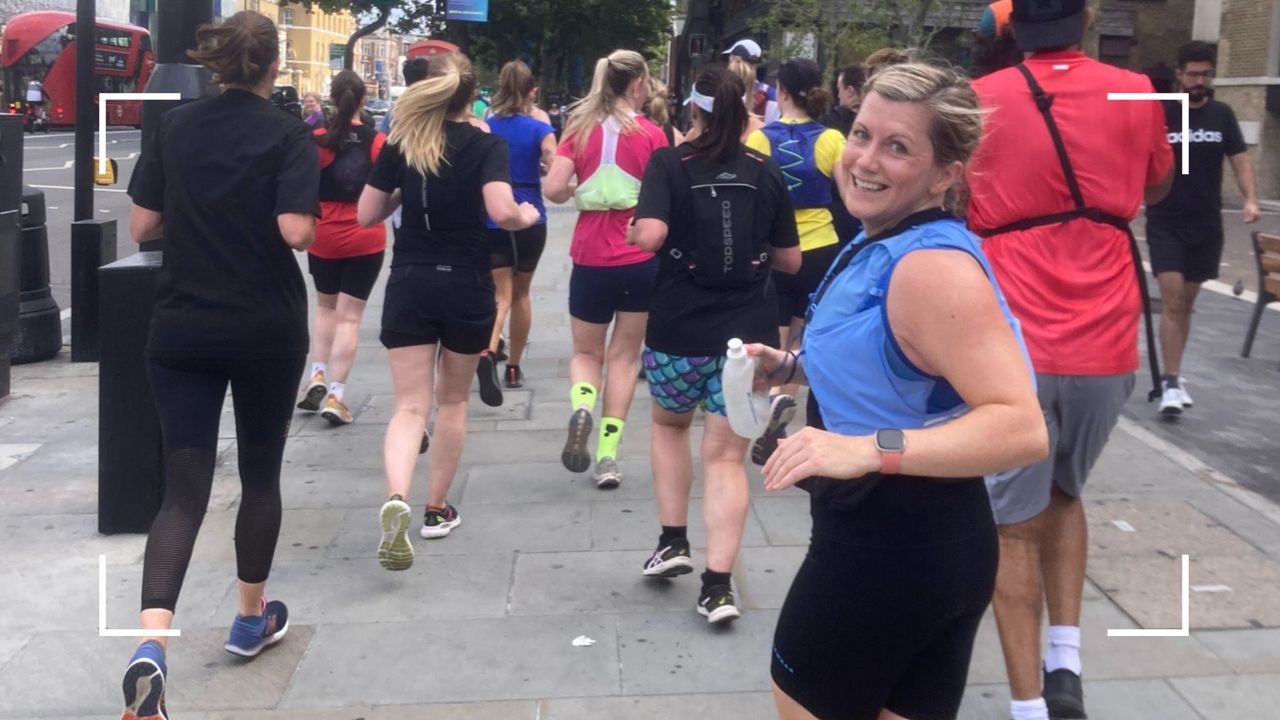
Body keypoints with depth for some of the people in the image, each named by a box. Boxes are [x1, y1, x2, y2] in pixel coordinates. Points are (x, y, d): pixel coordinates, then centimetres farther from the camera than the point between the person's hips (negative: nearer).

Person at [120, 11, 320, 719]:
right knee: (260, 474, 17)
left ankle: (150, 645, -19)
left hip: (181, 329, 2)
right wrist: (281, 222, 4)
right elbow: (295, 230, -19)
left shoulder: (173, 127, 4)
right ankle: (251, 620, 32)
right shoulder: (287, 134, -7)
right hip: (266, 331, -2)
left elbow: (141, 224, 3)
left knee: (184, 488, 1)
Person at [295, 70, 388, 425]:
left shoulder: (317, 139, -7)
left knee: (326, 306, 22)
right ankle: (335, 395, -4)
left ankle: (317, 377, 11)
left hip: (324, 238, 1)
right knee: (349, 316, 2)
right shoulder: (377, 141, -5)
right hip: (366, 239, -1)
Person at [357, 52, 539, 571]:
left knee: (410, 405, 0)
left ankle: (396, 498, -27)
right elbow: (502, 212, -22)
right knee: (453, 400, 18)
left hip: (410, 285, 1)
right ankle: (437, 509, 26)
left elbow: (367, 215, 5)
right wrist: (527, 217, -1)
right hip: (467, 286, -1)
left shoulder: (400, 143, 2)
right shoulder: (487, 146, -6)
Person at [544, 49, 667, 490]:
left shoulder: (580, 130, 1)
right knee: (624, 356, 9)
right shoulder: (651, 134, -6)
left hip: (591, 258, 2)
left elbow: (554, 190, -8)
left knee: (586, 352, 17)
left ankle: (581, 408, -14)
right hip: (641, 259, -1)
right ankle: (608, 456, 6)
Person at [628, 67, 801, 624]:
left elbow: (649, 235, -21)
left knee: (669, 425, 26)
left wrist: (634, 229, 1)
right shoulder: (766, 173, 3)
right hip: (748, 331, 1)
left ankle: (672, 543, 21)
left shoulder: (669, 164, -5)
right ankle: (718, 585, -4)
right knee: (726, 457, 3)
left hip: (679, 328, -1)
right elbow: (790, 259, 8)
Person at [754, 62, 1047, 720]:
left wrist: (870, 449, -40)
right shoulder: (881, 245, 8)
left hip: (896, 550, -9)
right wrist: (790, 366, 12)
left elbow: (1022, 429, -32)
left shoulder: (934, 265, -24)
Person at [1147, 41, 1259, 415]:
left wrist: (1250, 199, -11)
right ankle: (1171, 383, -11)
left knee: (1186, 302, 12)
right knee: (1172, 299, -13)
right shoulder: (1158, 113, -5)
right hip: (1165, 222, -4)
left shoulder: (1222, 114, 5)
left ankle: (1172, 375, 24)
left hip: (1207, 224, 4)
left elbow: (1240, 160, 6)